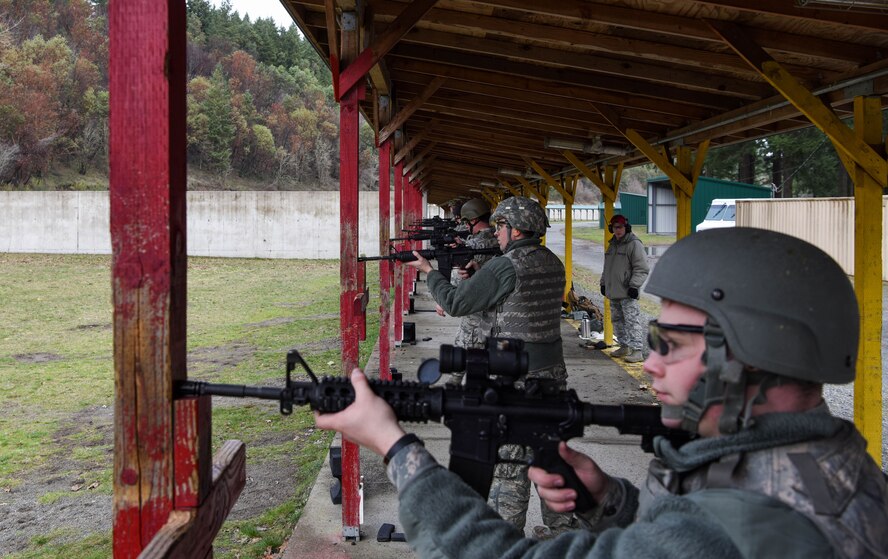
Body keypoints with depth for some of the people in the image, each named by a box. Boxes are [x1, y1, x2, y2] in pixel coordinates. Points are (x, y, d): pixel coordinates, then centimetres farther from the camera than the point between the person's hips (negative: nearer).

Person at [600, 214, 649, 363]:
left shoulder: (634, 244, -9)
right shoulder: (612, 244, 17)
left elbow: (641, 269, -13)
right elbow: (607, 267, 28)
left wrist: (634, 285, -19)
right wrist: (603, 283, 23)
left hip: (628, 293, -9)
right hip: (613, 292, 9)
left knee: (632, 321, -11)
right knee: (617, 320, 14)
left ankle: (637, 351, -11)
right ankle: (624, 347, 24)